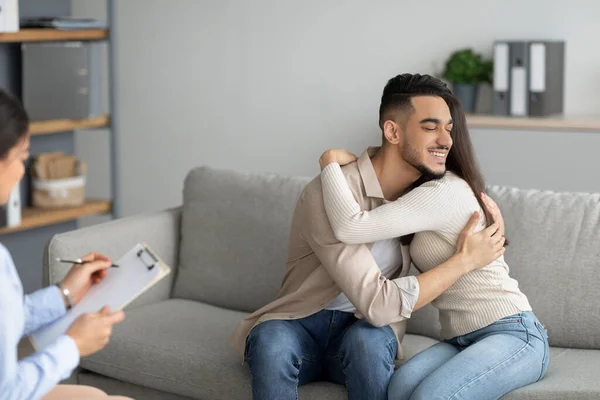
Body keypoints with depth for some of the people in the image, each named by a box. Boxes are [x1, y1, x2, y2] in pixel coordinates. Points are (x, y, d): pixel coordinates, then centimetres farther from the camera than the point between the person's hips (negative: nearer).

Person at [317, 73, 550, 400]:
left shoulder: (445, 192, -16)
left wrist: (331, 162, -8)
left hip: (513, 335, -7)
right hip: (462, 341, 7)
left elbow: (351, 228, -24)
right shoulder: (415, 191, 12)